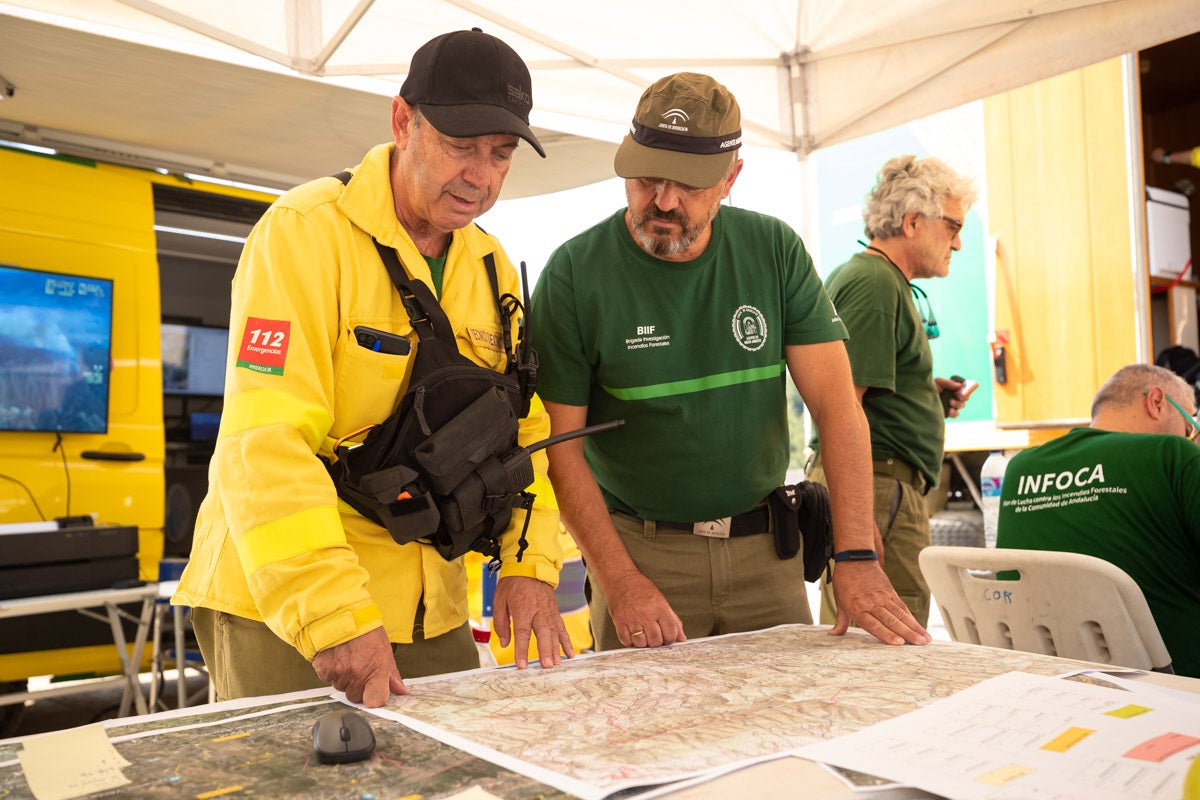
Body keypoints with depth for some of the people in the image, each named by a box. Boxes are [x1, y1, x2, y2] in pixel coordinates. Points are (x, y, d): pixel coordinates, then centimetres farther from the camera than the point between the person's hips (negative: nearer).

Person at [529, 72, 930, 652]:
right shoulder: (574, 274, -10)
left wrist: (857, 558, -14)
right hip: (639, 548, -2)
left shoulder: (775, 252, -3)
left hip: (765, 548, 3)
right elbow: (558, 443, -9)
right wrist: (620, 582, -17)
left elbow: (836, 405, -6)